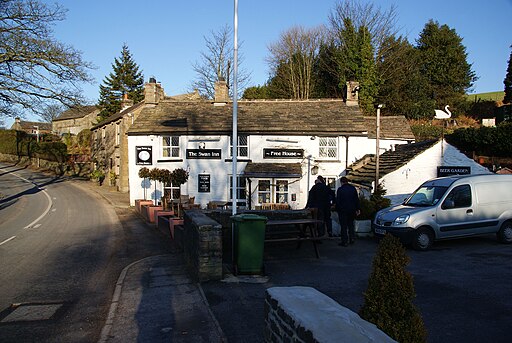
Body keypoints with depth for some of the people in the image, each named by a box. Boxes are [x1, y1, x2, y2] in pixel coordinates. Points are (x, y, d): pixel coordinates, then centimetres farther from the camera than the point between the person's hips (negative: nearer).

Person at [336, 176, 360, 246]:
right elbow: (357, 199, 6)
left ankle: (344, 241, 1)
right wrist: (358, 209, 10)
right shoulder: (353, 188, 5)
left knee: (344, 226, 0)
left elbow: (337, 201, -8)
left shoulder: (340, 189, -8)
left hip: (343, 210, -4)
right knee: (351, 224, 18)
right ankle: (352, 239, 15)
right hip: (352, 210, 4)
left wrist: (337, 209, 2)